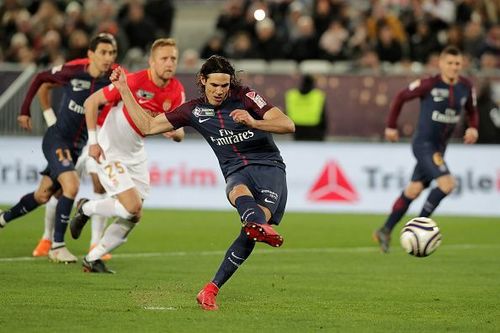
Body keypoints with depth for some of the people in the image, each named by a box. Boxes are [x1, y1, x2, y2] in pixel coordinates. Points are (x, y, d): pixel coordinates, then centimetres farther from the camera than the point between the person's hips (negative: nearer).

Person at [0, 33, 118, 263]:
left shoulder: (112, 82, -9)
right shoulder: (72, 72, -15)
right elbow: (41, 78, 1)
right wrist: (25, 110, 4)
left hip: (77, 146, 5)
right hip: (56, 138, -5)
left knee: (43, 196, 14)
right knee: (71, 185, -25)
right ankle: (57, 246, -16)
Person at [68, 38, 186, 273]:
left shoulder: (177, 91, -5)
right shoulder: (134, 81, -23)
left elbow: (179, 132, -1)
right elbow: (91, 102, -15)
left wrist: (176, 132, -26)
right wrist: (93, 141, -17)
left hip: (135, 154, 7)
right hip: (109, 151, -7)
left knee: (133, 217, 4)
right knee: (132, 207, -19)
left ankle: (93, 259, 19)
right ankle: (85, 208, 8)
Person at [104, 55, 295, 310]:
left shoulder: (245, 97, 1)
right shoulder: (193, 110, 11)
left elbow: (288, 126, -7)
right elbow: (147, 126, 16)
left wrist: (254, 122, -24)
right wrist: (124, 90, 11)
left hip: (269, 166, -1)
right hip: (237, 172, 1)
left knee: (258, 220, -29)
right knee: (239, 192, -39)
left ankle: (211, 290, -31)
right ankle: (260, 227, -77)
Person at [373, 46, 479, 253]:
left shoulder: (466, 87, 0)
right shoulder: (429, 85, -15)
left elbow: (471, 111, 17)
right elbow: (402, 97, -3)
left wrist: (473, 128, -4)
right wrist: (391, 126, 2)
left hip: (439, 148, 7)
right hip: (423, 144, -7)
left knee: (414, 190, 14)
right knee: (447, 183, -21)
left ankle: (385, 231, 27)